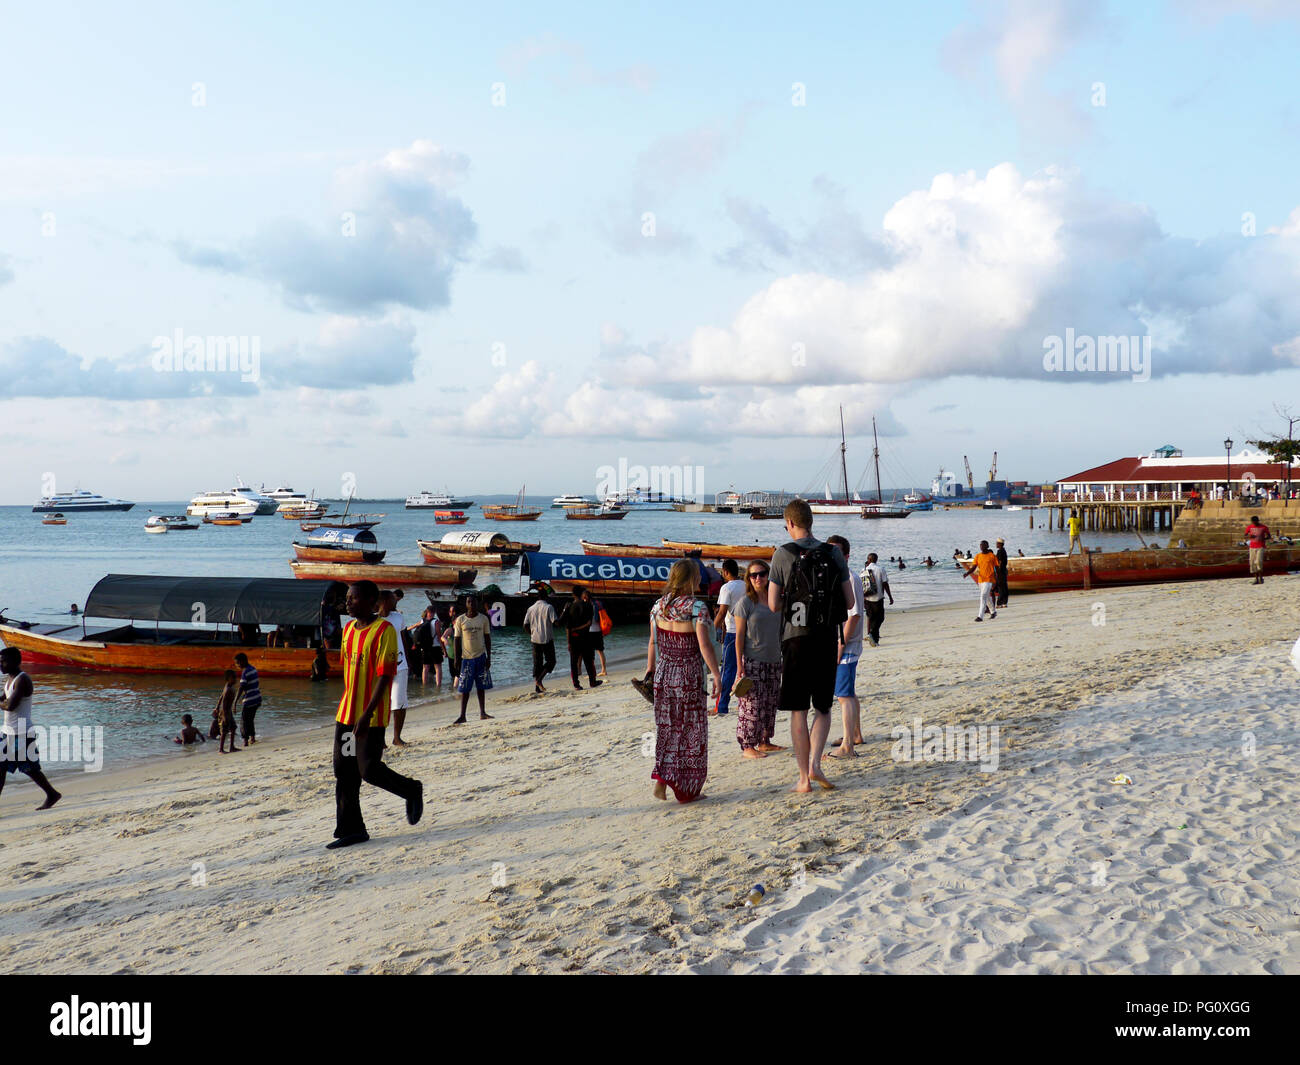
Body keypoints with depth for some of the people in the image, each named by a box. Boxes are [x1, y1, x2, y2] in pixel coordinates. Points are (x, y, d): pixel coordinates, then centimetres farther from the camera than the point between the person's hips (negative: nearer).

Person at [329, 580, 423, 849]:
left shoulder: (384, 630, -12)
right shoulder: (349, 629, 12)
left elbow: (384, 676, -17)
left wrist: (367, 713, -22)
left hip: (371, 717, -7)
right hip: (346, 713, 7)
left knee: (369, 770, -7)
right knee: (344, 772, 5)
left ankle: (412, 791, 19)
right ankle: (351, 830, 12)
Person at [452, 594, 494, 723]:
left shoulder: (483, 618, 2)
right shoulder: (460, 620, -2)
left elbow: (487, 638, 5)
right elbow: (457, 639, 2)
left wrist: (488, 658, 1)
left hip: (480, 656, 1)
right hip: (466, 657, -1)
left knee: (481, 686, 6)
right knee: (464, 688, 0)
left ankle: (482, 713, 14)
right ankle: (462, 716, 4)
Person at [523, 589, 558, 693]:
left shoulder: (531, 609, 7)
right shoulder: (548, 607, -7)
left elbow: (525, 626, 6)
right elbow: (555, 622, -14)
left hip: (535, 640, 5)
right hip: (547, 639, -5)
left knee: (537, 663, 9)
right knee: (551, 661, 7)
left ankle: (537, 688, 6)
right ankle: (539, 680, -11)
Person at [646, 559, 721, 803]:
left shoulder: (658, 606, 3)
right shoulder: (696, 608, -13)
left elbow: (653, 643, 8)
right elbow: (704, 645, -17)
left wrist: (650, 670, 18)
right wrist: (716, 674, -12)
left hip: (663, 672, 5)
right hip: (688, 675, -5)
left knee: (666, 727, 14)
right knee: (691, 729, 6)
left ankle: (661, 779, 3)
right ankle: (686, 789, 10)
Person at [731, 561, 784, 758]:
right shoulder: (745, 603, -7)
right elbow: (739, 636, -8)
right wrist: (740, 666, -13)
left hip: (774, 661, 6)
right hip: (752, 662, -6)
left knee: (770, 704, 11)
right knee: (752, 706, -6)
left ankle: (764, 742, 22)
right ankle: (747, 746, 1)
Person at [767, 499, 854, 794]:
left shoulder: (783, 555, -5)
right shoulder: (834, 554, 2)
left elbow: (773, 605, -5)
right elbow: (850, 603, 4)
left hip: (796, 639, -2)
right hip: (827, 640, 2)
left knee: (798, 711, 5)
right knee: (823, 708, 14)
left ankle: (804, 777, 6)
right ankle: (815, 763, -5)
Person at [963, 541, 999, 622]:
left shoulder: (992, 556, -4)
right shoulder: (978, 556, 8)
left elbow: (997, 568, 2)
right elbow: (974, 567, 2)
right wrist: (967, 573, -17)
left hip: (989, 579, -6)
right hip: (981, 579, 6)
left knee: (983, 597, -16)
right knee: (987, 597, 20)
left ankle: (980, 616, -19)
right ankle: (993, 611, 41)